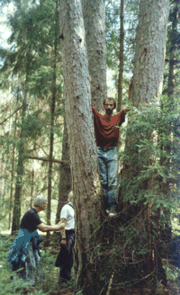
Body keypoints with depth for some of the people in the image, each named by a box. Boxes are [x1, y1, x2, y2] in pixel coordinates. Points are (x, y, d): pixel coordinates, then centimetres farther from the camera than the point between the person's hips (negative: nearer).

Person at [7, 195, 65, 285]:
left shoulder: (34, 213, 9)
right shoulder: (31, 214, -23)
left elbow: (42, 226, 13)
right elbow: (43, 228, -25)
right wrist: (58, 227, -17)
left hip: (29, 241, 10)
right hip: (24, 241, -10)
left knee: (35, 260, 14)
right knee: (29, 263, -4)